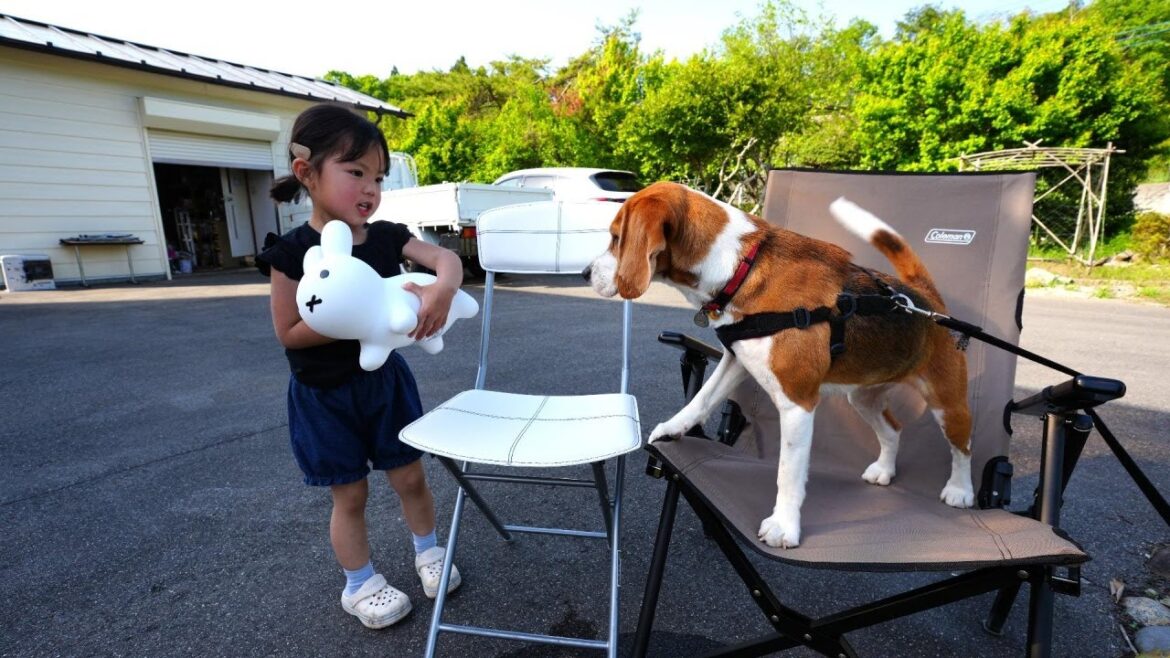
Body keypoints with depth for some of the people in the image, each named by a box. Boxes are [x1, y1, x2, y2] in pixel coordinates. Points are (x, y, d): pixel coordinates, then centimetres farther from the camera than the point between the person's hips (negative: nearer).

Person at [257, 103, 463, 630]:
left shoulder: (387, 237, -5)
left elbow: (447, 259, -14)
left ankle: (428, 551, 40)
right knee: (350, 494, 11)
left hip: (384, 379, 3)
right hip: (324, 395, -3)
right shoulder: (292, 252, -16)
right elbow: (288, 332, -16)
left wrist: (441, 288, -37)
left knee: (410, 476, 14)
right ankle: (359, 585, 34)